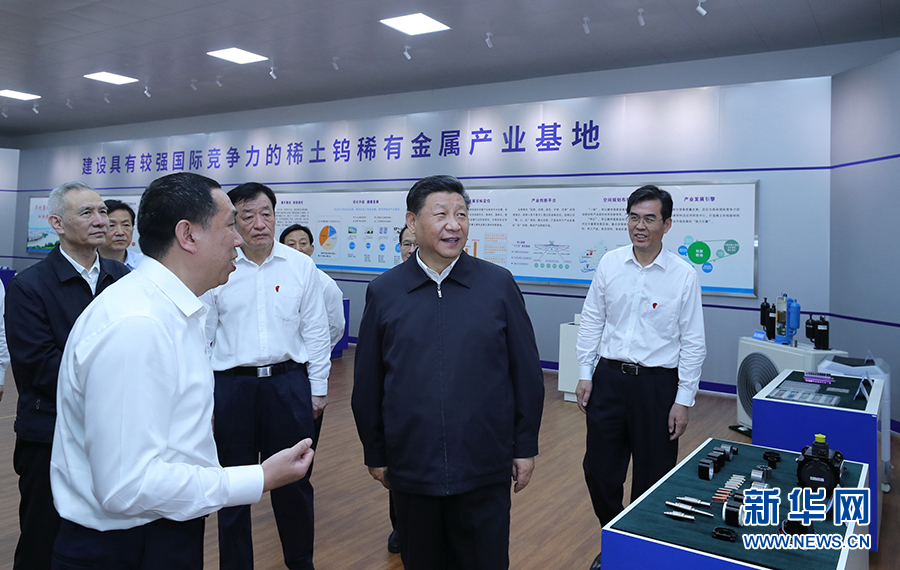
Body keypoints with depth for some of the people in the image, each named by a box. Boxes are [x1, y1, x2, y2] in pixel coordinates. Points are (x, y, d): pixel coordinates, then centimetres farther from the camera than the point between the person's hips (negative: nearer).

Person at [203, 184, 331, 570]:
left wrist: (318, 389, 3)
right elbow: (201, 335, 3)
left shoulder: (301, 267, -1)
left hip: (289, 382, 1)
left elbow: (316, 332, 3)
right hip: (231, 386, 0)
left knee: (294, 481, 13)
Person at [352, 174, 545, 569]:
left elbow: (527, 371, 1)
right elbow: (367, 384, 4)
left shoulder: (498, 284, -3)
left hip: (484, 471, 0)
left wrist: (525, 447, 2)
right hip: (410, 470, 1)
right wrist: (375, 454, 7)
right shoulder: (383, 292, -1)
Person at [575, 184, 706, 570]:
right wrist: (585, 374, 4)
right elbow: (591, 322, 7)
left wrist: (684, 400, -6)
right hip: (609, 378, 3)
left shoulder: (683, 275, -7)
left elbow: (693, 342, -4)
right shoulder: (609, 264, 1)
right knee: (599, 468, 10)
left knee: (652, 477, 10)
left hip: (657, 383, -2)